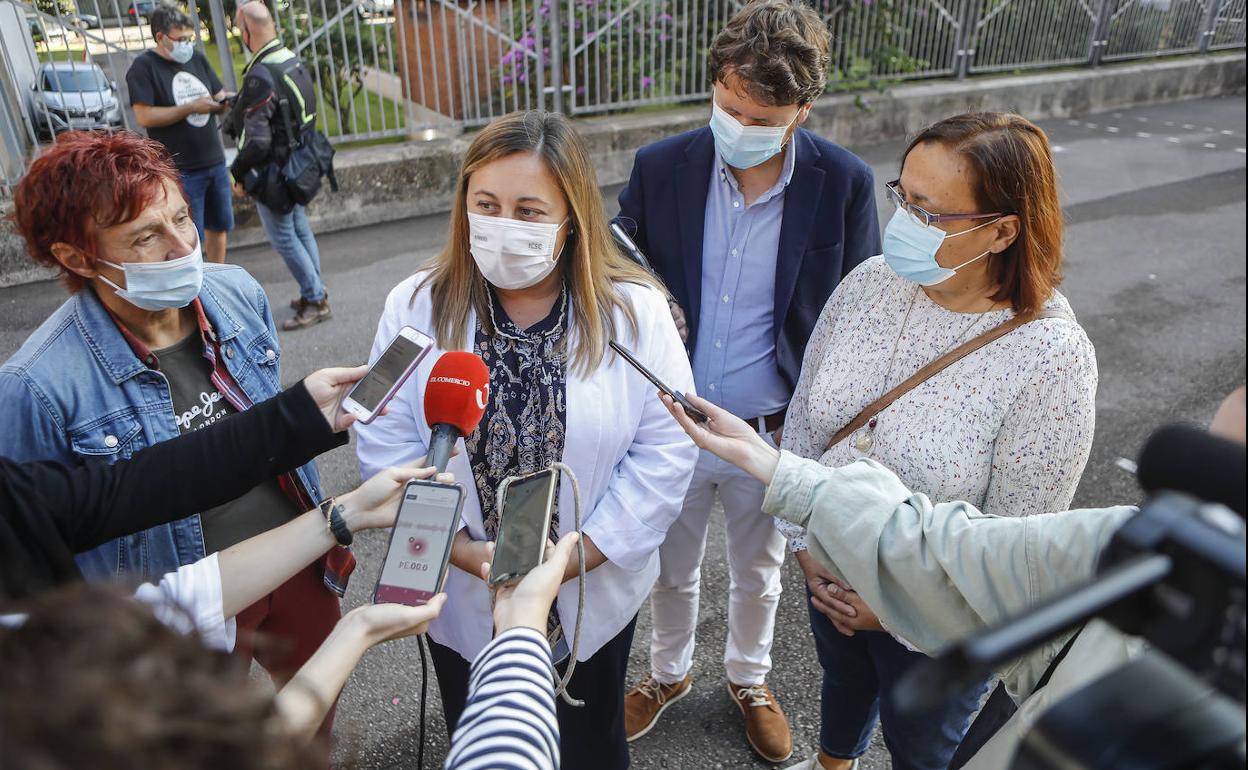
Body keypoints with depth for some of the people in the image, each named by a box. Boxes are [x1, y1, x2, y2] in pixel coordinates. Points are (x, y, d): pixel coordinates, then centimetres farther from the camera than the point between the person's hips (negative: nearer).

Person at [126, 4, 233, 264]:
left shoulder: (198, 58, 9)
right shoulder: (143, 67, -9)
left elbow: (219, 98, 14)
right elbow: (145, 116, -16)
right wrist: (191, 108, -18)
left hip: (215, 162, 7)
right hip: (180, 170, -6)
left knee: (218, 227, 16)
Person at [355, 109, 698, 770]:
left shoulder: (635, 311, -14)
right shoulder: (414, 308, -11)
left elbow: (665, 450, -13)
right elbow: (386, 446, -10)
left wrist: (581, 552, -18)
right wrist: (463, 550, -19)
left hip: (593, 595, 0)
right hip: (461, 599, 1)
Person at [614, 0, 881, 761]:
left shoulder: (845, 183, -14)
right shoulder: (660, 167, -12)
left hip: (774, 433, 0)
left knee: (759, 574, 24)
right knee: (672, 569, 23)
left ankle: (750, 679, 54)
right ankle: (669, 672, 53)